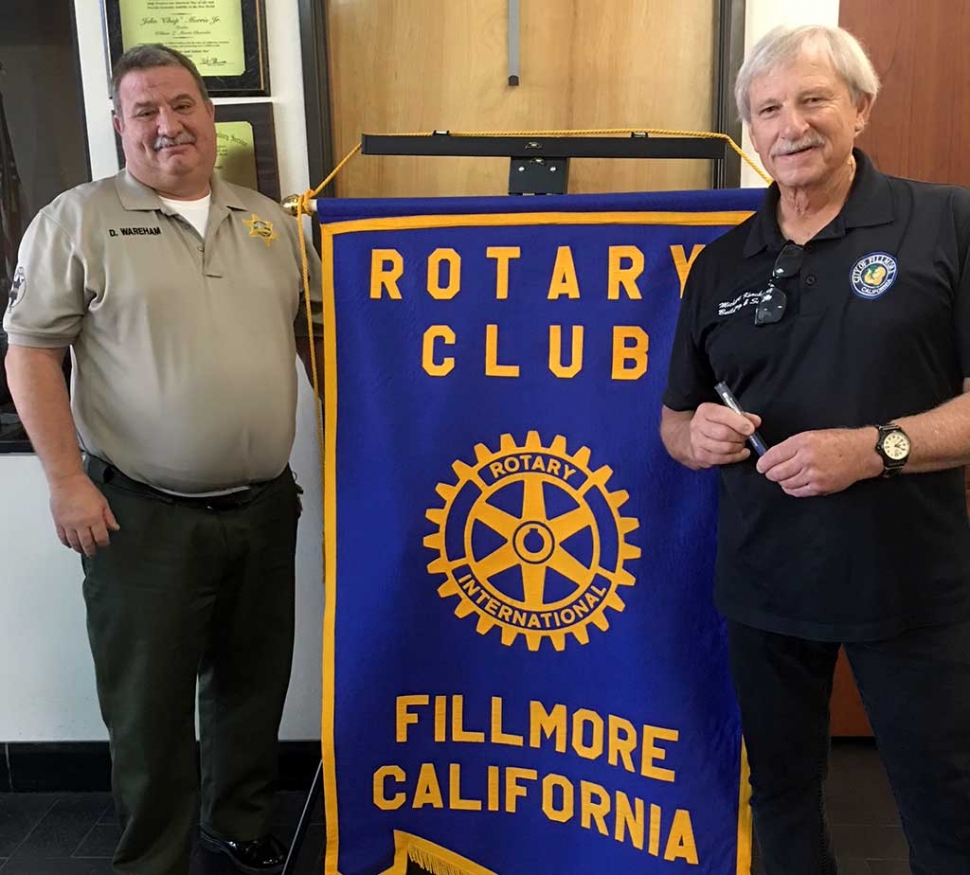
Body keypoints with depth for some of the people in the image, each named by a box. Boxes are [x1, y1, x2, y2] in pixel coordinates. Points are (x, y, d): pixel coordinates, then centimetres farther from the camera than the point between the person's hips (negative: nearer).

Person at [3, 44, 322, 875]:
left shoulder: (271, 221, 10)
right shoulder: (77, 221, -3)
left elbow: (316, 333, 15)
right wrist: (67, 480, -13)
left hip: (264, 505, 5)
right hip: (144, 514, -4)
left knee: (253, 682, 18)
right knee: (151, 703, 8)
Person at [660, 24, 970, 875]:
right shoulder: (720, 265, 6)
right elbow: (674, 420, 11)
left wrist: (877, 446, -24)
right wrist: (696, 435, -11)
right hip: (764, 583, 4)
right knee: (781, 791, 20)